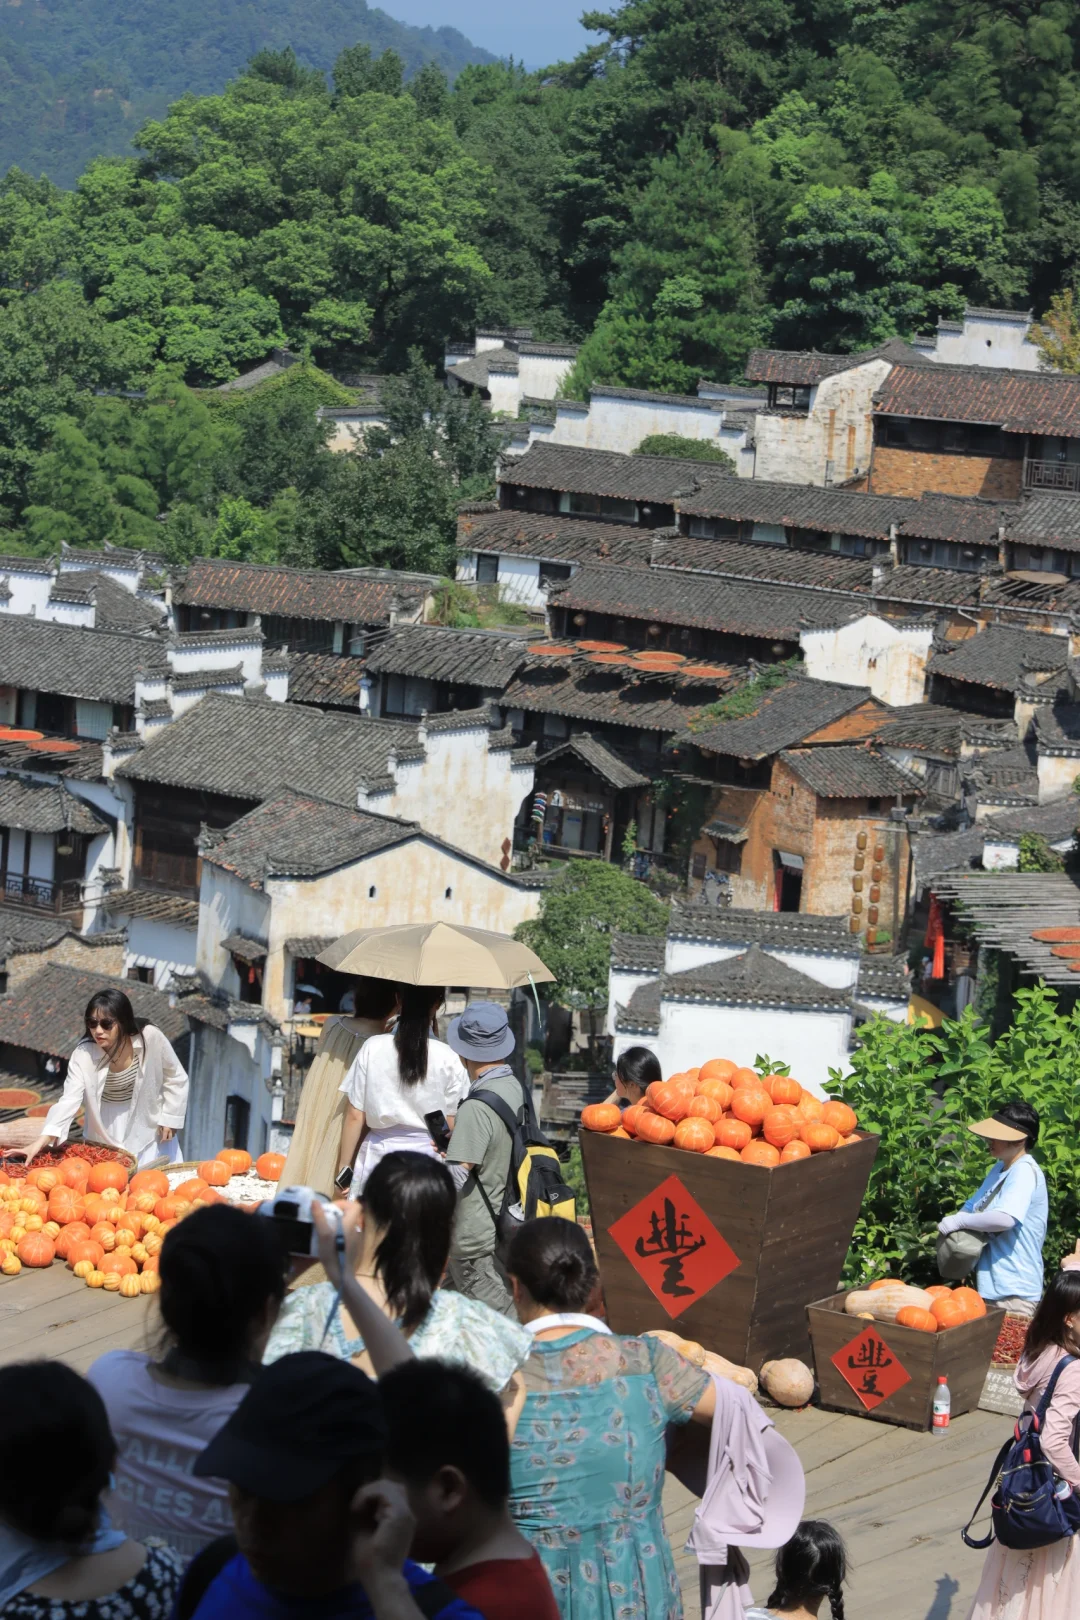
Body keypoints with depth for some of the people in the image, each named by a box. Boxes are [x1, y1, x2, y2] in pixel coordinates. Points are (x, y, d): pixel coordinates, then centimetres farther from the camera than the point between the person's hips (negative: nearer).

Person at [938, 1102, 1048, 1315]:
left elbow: (1005, 1218, -31)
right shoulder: (1001, 1169, 13)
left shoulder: (1025, 1172, -16)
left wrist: (958, 1220, -18)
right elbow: (973, 1207, 20)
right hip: (992, 1286, 9)